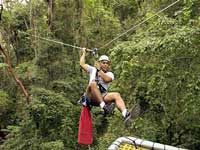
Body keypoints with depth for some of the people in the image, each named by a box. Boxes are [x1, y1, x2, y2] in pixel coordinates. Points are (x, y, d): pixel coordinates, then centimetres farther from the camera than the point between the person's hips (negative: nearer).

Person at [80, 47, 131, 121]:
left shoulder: (110, 74, 19)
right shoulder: (93, 70, 23)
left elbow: (106, 79, -5)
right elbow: (82, 64, 17)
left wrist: (99, 70, 1)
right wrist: (83, 53, 27)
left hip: (102, 96, 2)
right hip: (91, 97, -1)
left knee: (116, 95, -27)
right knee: (93, 83, -33)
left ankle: (125, 114, -49)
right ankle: (104, 106, -47)